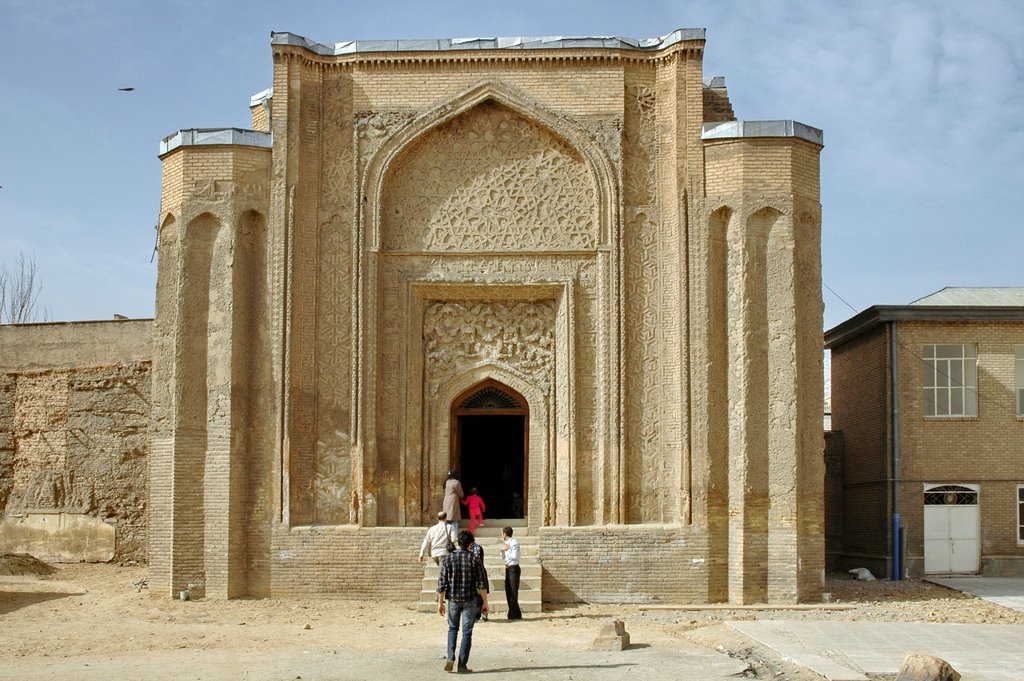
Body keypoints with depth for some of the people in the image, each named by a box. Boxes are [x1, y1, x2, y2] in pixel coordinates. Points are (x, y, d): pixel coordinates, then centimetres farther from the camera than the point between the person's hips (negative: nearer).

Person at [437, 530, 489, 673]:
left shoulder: (448, 559, -3)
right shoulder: (475, 559, -6)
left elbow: (442, 583, -3)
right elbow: (481, 584, -7)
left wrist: (440, 602, 4)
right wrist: (485, 602, 1)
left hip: (453, 599, 2)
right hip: (470, 600, -2)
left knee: (453, 628, 19)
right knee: (467, 632, 5)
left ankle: (450, 658, 3)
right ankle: (462, 665, 4)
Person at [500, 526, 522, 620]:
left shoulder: (514, 542, -12)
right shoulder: (507, 543, 13)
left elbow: (515, 556, -21)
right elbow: (504, 558, 19)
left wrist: (506, 551, -12)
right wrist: (503, 551, 2)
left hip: (513, 569, -10)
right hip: (508, 569, 10)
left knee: (513, 592, -6)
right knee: (508, 592, 11)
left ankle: (513, 615, -1)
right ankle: (516, 615, 17)